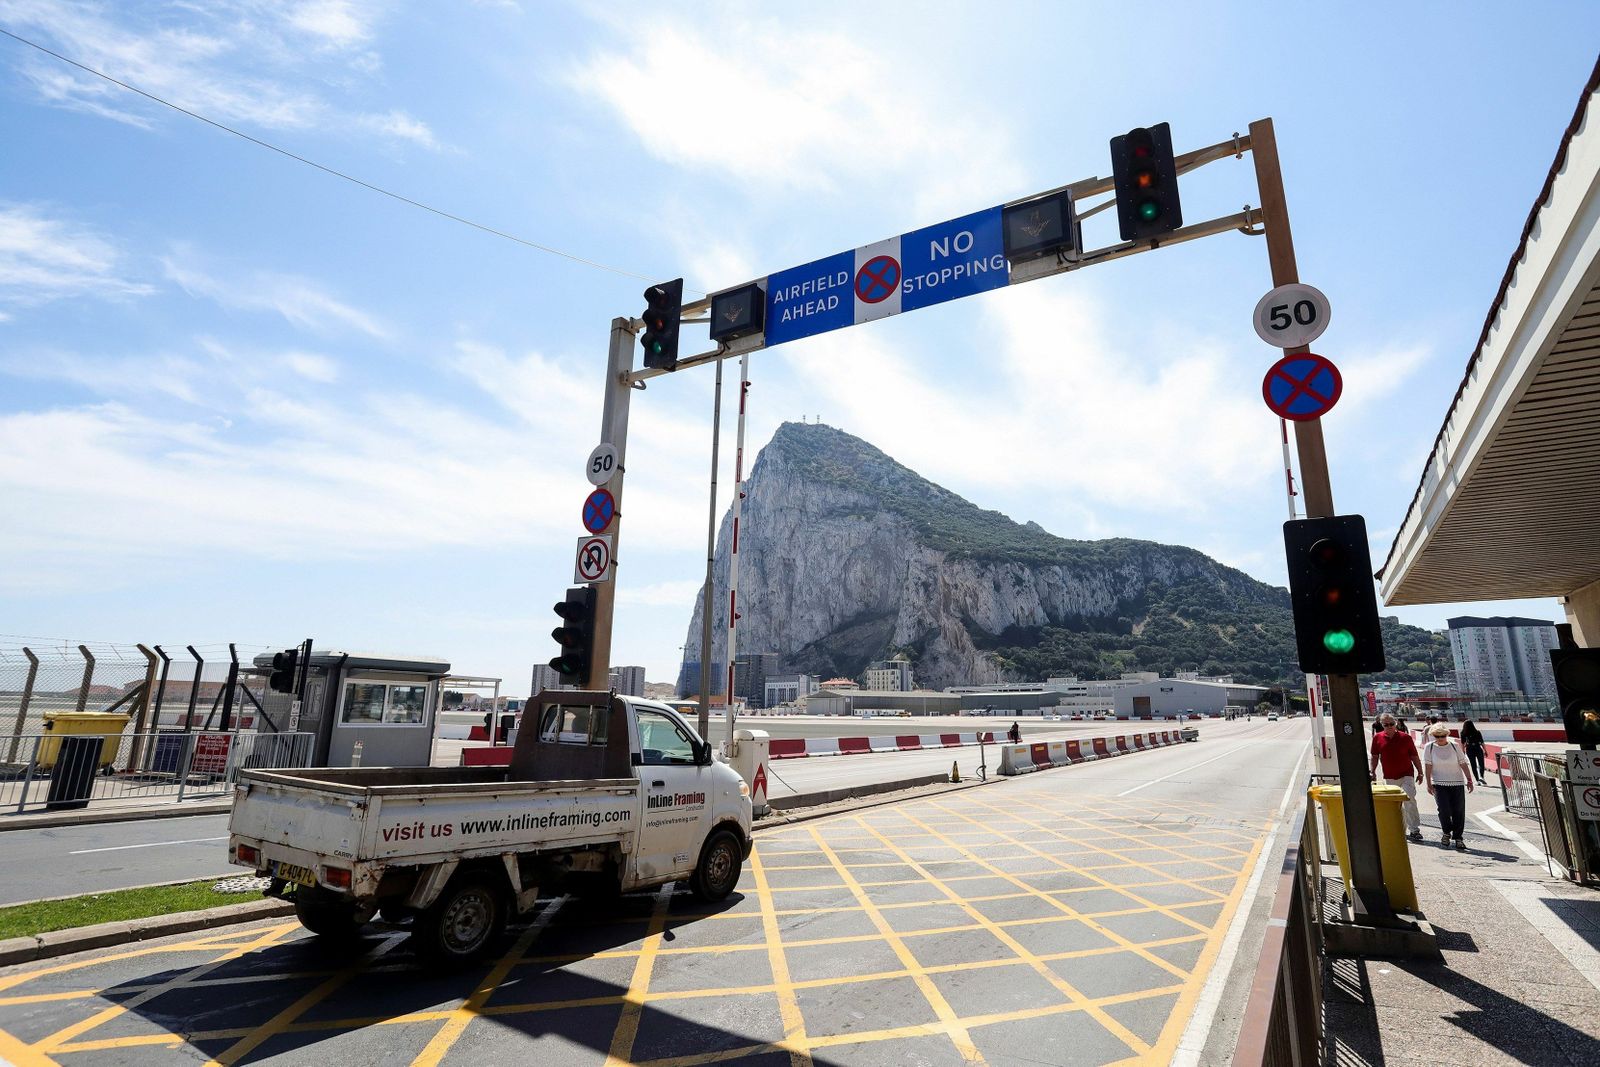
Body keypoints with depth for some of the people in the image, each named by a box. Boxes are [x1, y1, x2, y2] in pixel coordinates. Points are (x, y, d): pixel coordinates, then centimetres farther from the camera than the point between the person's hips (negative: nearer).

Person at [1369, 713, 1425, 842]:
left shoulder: (1405, 737, -4)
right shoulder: (1378, 738, 0)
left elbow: (1414, 757, 3)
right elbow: (1375, 757, 8)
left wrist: (1420, 773, 4)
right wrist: (1373, 772, 4)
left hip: (1406, 775, -3)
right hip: (1389, 777, 3)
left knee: (1409, 800, -15)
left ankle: (1414, 830, -7)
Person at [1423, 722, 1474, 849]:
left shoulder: (1454, 746, 3)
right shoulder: (1429, 747, 0)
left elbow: (1463, 763, 6)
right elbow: (1428, 766, -2)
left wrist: (1469, 780, 1)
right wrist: (1429, 784, -6)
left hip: (1457, 782, 2)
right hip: (1439, 783, -2)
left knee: (1459, 812, 1)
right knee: (1444, 810, -10)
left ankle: (1457, 838, 12)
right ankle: (1447, 833, 14)